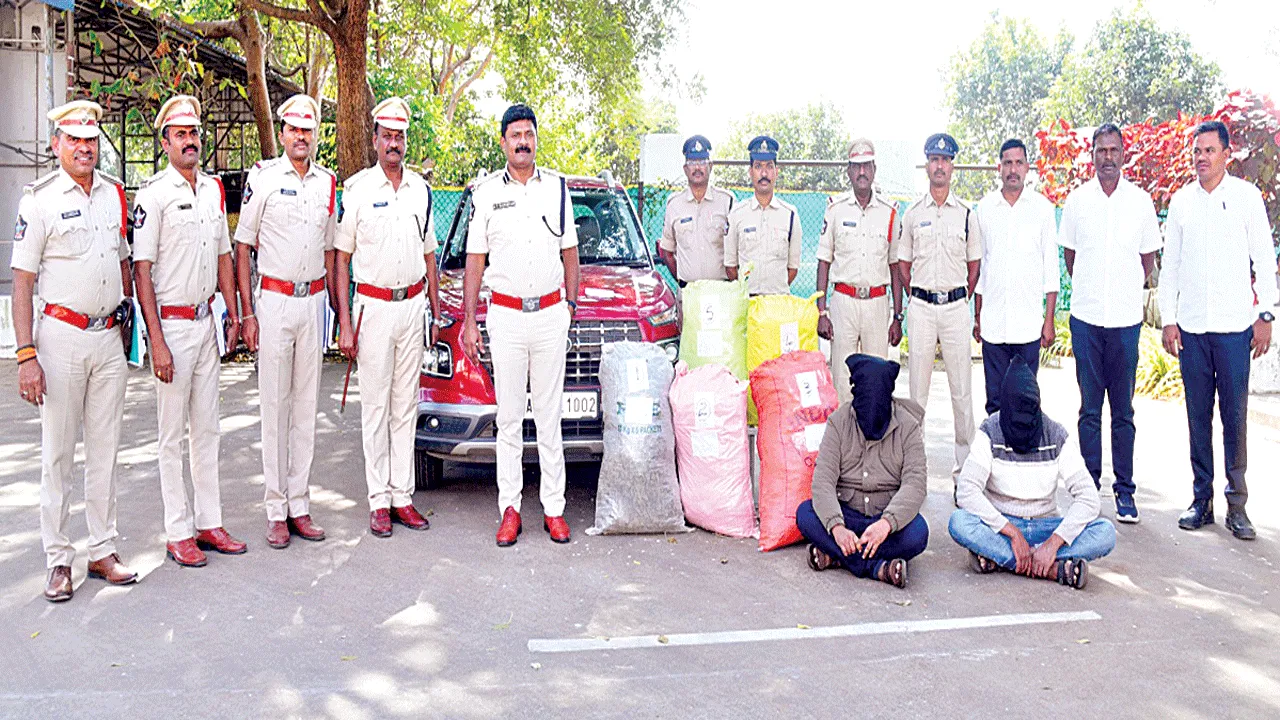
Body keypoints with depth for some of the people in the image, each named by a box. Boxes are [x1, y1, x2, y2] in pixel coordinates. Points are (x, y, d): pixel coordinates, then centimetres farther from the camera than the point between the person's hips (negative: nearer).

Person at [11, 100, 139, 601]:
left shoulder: (115, 194, 9)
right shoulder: (39, 199, -5)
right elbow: (22, 283, -7)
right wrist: (26, 355, -13)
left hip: (109, 337, 5)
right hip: (62, 337, -4)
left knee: (105, 451, 10)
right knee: (58, 454, 2)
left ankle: (103, 551, 19)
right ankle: (58, 560, 11)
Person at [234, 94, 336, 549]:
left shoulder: (327, 182, 10)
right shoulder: (263, 177, -3)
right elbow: (242, 247, -2)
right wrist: (247, 313, -8)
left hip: (314, 301, 4)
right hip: (275, 301, -4)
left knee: (307, 405, 7)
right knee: (275, 406, -1)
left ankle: (300, 505, 14)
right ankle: (276, 511, 6)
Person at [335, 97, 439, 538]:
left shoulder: (421, 190, 10)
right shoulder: (356, 189, -3)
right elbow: (341, 259, -3)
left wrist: (436, 313, 12)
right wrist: (344, 323, -9)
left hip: (413, 307, 4)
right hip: (373, 307, -4)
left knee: (406, 406, 8)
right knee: (376, 407, 1)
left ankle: (402, 495, 15)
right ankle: (379, 500, 8)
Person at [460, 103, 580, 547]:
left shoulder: (557, 187, 8)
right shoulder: (486, 193, 3)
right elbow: (475, 260, 5)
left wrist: (571, 304, 8)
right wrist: (469, 320, 0)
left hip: (551, 315, 1)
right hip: (506, 315, -1)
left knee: (549, 415, 5)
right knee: (509, 417, 3)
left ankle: (554, 508, 10)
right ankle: (510, 508, 10)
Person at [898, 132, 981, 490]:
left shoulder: (966, 214, 6)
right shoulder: (912, 214, 7)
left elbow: (974, 264, 11)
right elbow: (903, 263, 11)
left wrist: (960, 299, 5)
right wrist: (920, 295, 5)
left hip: (956, 306, 0)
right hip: (921, 307, 0)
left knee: (962, 386, 1)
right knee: (917, 385, 3)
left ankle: (964, 459, 9)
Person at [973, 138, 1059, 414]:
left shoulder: (1042, 207, 2)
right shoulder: (984, 208, 7)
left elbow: (1051, 267, 3)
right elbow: (978, 265, 11)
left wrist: (1049, 320, -1)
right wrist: (977, 316, 8)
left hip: (1029, 322, -1)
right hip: (992, 322, 1)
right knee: (995, 399, 6)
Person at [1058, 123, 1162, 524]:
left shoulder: (1141, 201, 3)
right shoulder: (1077, 199, 4)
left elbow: (1148, 257, 12)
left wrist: (1125, 292, 10)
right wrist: (1086, 291, 11)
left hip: (1126, 318, 0)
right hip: (1086, 317, 0)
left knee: (1123, 411, 3)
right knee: (1089, 407, 5)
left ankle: (1124, 491, 10)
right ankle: (1089, 484, 14)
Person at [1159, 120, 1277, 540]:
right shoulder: (1181, 201, 8)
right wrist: (1168, 319, 4)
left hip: (1235, 326, -2)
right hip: (1191, 327, 2)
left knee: (1235, 416, 0)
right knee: (1198, 415, 6)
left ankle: (1237, 506, 7)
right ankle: (1201, 500, 14)